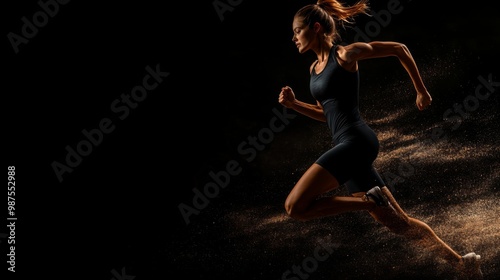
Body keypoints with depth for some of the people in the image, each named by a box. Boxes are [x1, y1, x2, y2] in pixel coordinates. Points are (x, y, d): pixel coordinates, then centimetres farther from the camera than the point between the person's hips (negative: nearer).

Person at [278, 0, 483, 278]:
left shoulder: (345, 54, -5)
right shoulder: (315, 69, 17)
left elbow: (400, 49, 2)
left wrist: (422, 91, 8)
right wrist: (294, 104, 11)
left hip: (356, 140, -9)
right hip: (348, 145, 9)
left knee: (295, 206, -19)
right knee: (399, 222, 10)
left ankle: (369, 201, -9)